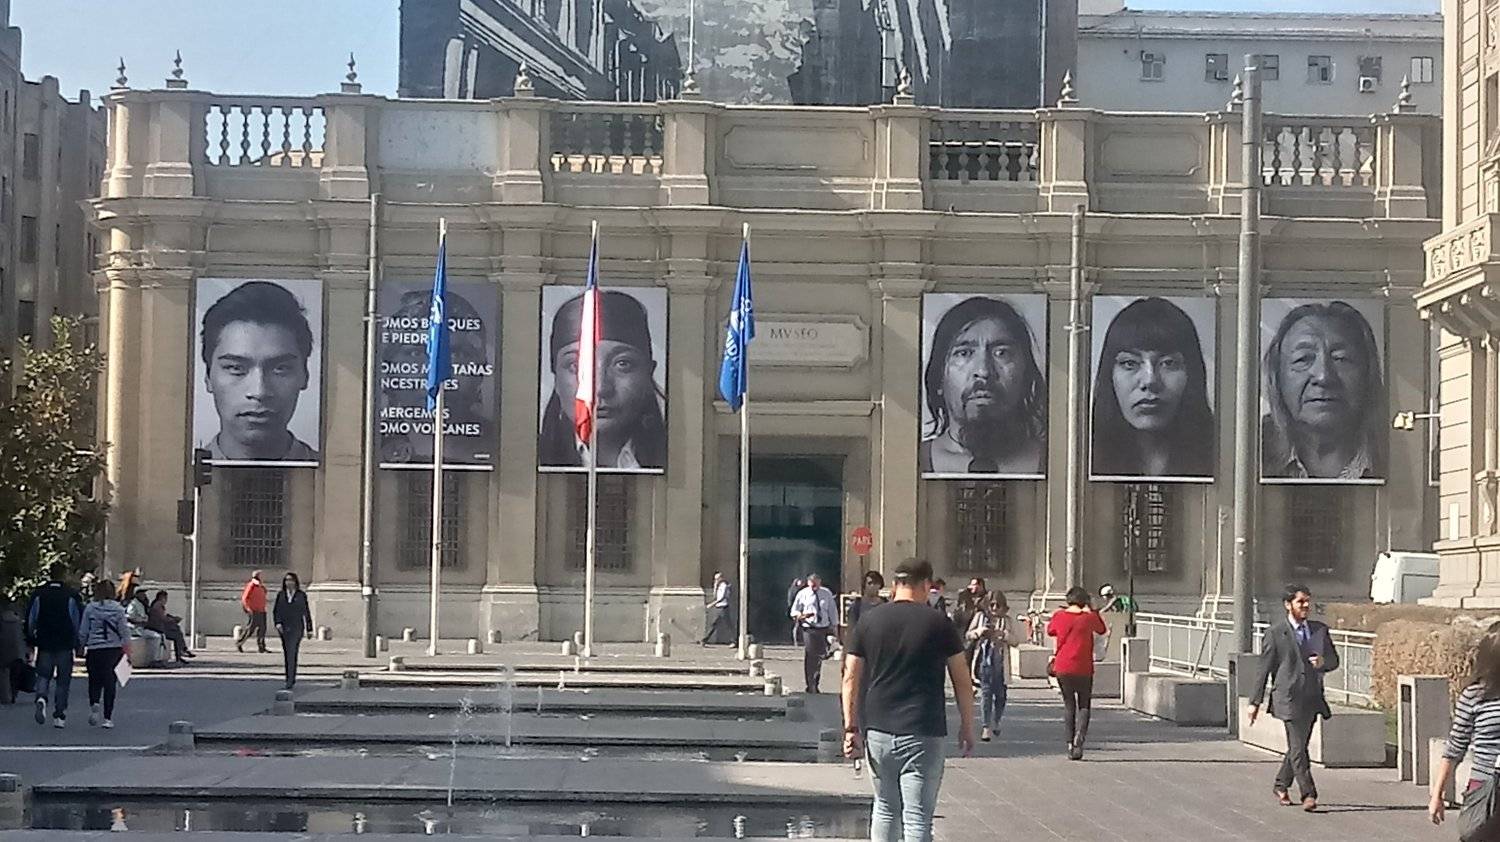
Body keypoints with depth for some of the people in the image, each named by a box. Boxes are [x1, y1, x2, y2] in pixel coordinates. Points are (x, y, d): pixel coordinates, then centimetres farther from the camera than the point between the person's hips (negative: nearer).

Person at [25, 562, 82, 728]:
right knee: (63, 680, 7)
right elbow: (80, 620, -4)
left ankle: (41, 698, -18)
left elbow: (30, 620, 4)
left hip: (44, 644, 1)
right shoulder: (72, 595, -7)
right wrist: (78, 641, 8)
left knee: (43, 675, 12)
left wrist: (30, 640, 15)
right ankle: (59, 716, 5)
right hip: (65, 644, -1)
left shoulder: (38, 594, 0)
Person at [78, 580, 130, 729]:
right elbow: (124, 631, -3)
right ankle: (108, 718, 5)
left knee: (95, 680, 12)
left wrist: (81, 647, 15)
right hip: (114, 649, 0)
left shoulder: (90, 609, -2)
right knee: (110, 682, 6)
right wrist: (126, 649, 4)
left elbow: (83, 632, 2)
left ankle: (94, 704, -17)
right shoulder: (118, 609, -2)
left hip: (94, 649, 0)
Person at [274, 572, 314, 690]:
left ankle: (290, 680, -21)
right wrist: (278, 623, -12)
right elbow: (275, 611, 6)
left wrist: (309, 629, 9)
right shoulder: (281, 595, 8)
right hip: (284, 629, 4)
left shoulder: (301, 595, 3)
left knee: (292, 653, -16)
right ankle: (291, 679, 21)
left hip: (296, 628, -4)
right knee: (287, 655, 9)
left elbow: (306, 612, 7)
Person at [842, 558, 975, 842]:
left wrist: (851, 728, 7)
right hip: (922, 733, -3)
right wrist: (967, 727, 11)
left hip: (877, 731, 3)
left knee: (885, 808, 20)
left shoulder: (868, 621, 5)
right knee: (917, 817, -3)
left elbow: (851, 679, 3)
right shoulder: (938, 624, -2)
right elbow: (962, 682, 1)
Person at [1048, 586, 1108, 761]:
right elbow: (1102, 630, 16)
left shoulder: (1059, 616, 1)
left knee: (1069, 705, 13)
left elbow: (1050, 631, 20)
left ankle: (1070, 744, 6)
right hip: (1083, 669, -2)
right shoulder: (1089, 617, -4)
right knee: (1084, 705, 9)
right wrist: (1093, 610, 17)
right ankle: (1079, 739, -15)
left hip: (1062, 668, 2)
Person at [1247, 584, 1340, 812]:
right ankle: (1308, 794, -10)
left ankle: (1281, 785, 32)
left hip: (1312, 698, 5)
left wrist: (1323, 662, -9)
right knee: (1297, 747, -10)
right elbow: (1263, 668, -2)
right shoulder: (1276, 633, -3)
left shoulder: (1320, 630, 11)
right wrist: (1255, 701, -4)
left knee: (1298, 746, 14)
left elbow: (1334, 660, 17)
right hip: (1288, 697, -5)